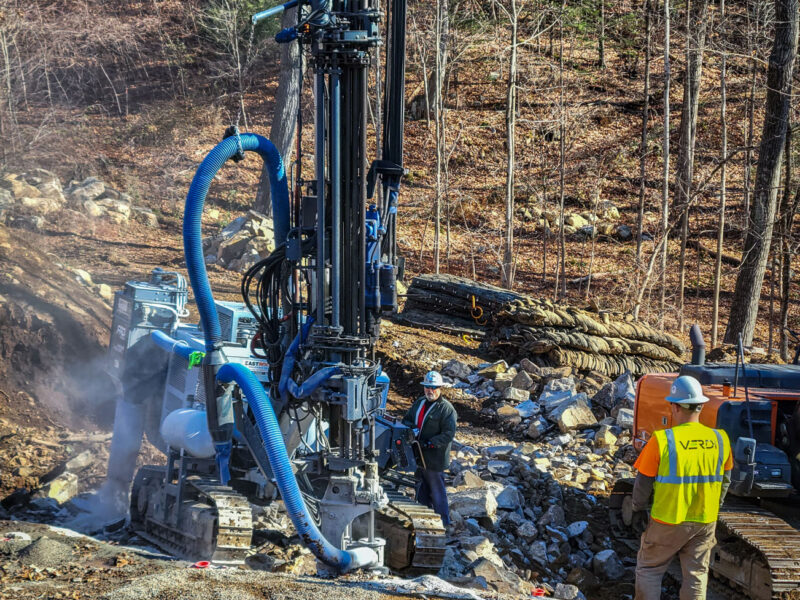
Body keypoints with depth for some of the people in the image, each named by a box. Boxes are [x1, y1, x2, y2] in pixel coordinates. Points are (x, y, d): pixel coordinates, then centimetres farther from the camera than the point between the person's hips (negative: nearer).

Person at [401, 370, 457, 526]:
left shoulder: (446, 409, -12)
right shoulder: (419, 403, 11)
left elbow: (448, 434, -18)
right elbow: (407, 419, 19)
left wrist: (430, 443, -25)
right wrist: (412, 428, -4)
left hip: (434, 459, -8)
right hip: (418, 456, 8)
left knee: (437, 492, -2)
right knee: (421, 491, 17)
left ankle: (443, 523, 8)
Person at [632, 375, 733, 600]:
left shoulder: (662, 441, -19)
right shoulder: (720, 440, -5)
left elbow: (643, 484, -11)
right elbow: (724, 482, 7)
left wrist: (639, 508, 8)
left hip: (668, 522, -3)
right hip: (705, 522, 3)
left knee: (649, 569, 14)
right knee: (696, 574, 15)